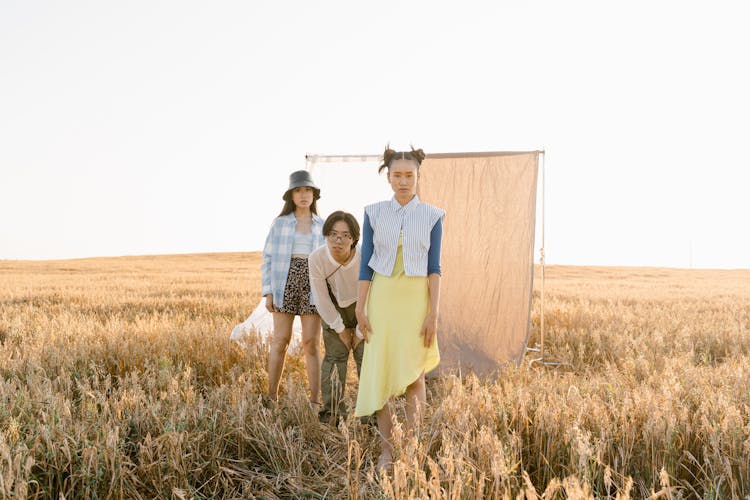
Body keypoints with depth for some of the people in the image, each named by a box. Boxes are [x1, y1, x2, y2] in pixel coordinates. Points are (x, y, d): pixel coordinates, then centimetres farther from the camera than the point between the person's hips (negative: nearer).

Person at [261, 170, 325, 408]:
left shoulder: (322, 226, 10)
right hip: (285, 284, -1)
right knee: (281, 340, -1)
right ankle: (272, 396, 12)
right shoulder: (280, 223, 5)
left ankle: (315, 400, 4)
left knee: (311, 343, -1)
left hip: (312, 287, 1)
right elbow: (268, 259, 4)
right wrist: (268, 292, -5)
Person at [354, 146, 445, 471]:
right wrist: (360, 310, -3)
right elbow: (366, 265, 2)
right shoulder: (373, 213, 2)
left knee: (412, 371, -4)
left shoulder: (432, 216, 0)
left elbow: (434, 268, -2)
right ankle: (386, 449, 11)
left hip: (416, 298, -1)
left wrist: (433, 313, -8)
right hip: (382, 298, 1)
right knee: (380, 372, 1)